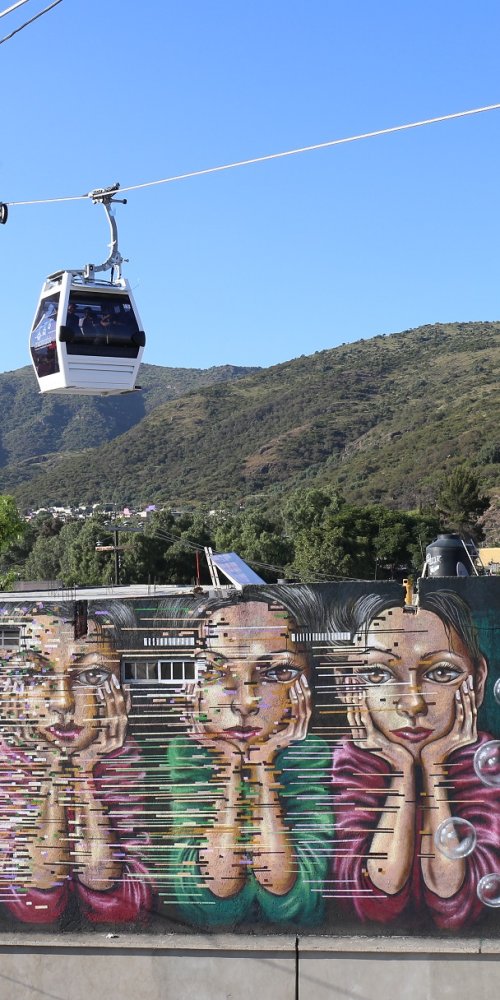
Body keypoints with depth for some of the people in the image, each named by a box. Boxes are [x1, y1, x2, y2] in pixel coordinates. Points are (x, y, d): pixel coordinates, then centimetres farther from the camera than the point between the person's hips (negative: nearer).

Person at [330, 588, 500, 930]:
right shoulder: (347, 762, -9)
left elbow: (456, 909, -17)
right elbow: (376, 905, -18)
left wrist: (435, 770, -19)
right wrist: (402, 771, -19)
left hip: (464, 938, 1)